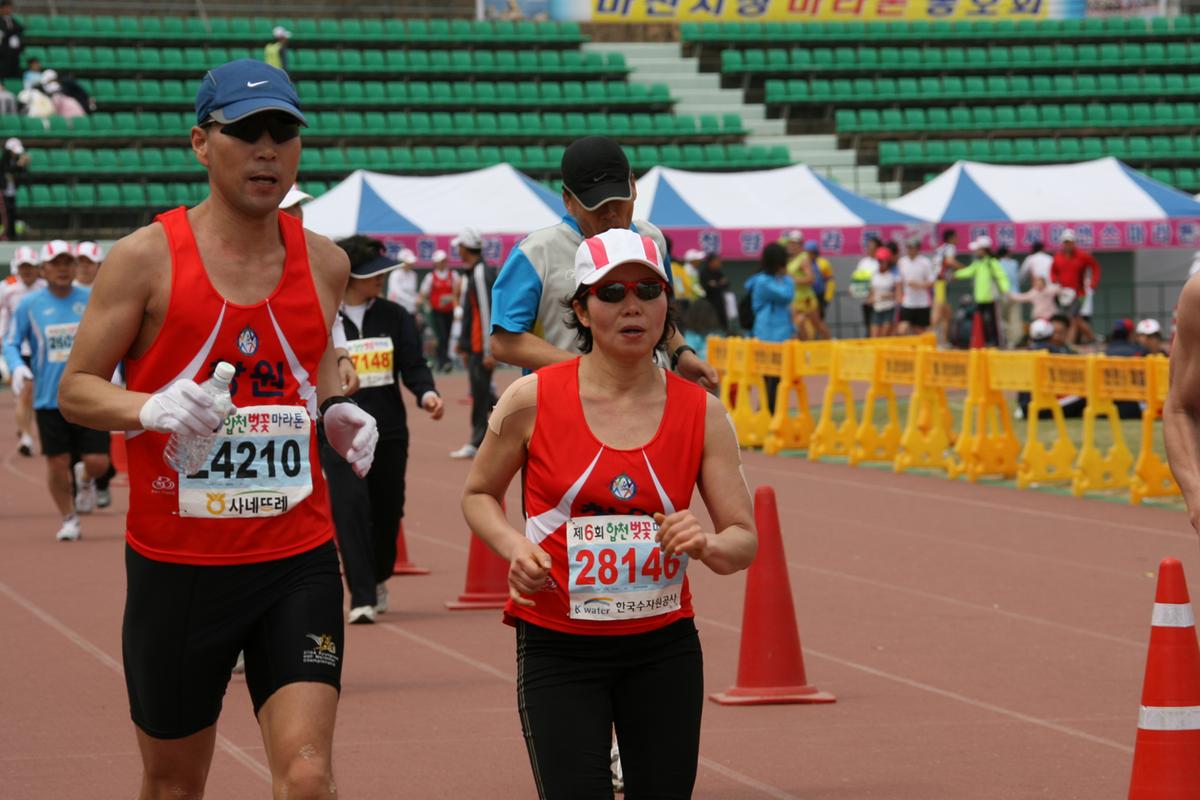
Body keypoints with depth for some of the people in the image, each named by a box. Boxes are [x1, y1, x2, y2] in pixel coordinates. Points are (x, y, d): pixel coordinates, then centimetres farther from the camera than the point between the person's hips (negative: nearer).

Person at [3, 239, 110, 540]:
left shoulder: (92, 300, 1)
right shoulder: (29, 304, -1)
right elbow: (11, 344, 4)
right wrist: (17, 366, -16)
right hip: (49, 399, 0)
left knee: (98, 462, -3)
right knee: (57, 464, 3)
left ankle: (87, 482, 34)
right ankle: (69, 518, 25)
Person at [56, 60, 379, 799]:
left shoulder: (324, 262, 5)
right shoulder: (147, 258, -6)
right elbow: (76, 389, -4)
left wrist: (337, 408, 4)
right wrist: (150, 409, -24)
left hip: (298, 559, 2)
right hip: (174, 563, -1)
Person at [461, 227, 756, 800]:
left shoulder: (701, 411, -2)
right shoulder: (533, 400, -7)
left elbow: (745, 541, 0)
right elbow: (478, 495, 8)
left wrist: (707, 545, -23)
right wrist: (514, 546, -12)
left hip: (664, 647, 2)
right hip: (557, 646, -2)